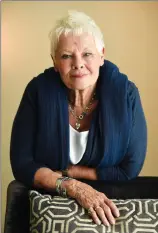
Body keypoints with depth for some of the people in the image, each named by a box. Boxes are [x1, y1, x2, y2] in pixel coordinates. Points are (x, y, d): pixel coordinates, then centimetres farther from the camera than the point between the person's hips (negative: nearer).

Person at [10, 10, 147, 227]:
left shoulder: (125, 94, -18)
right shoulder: (38, 90, -16)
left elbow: (129, 170, -14)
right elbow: (21, 163, -15)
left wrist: (63, 172, -15)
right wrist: (74, 187, -27)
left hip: (107, 204, 0)